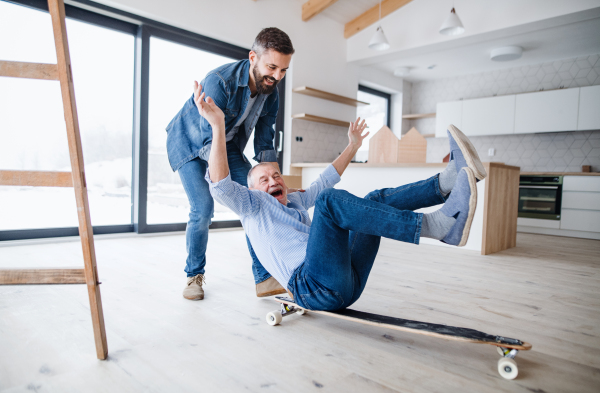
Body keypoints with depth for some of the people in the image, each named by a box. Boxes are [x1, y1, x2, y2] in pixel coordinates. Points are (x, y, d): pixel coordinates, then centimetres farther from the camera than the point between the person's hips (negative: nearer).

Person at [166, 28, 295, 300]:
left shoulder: (271, 93, -13)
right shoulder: (219, 82, -33)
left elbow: (265, 145, -8)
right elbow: (211, 143, -36)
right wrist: (226, 184, -47)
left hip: (228, 144, 6)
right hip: (190, 142, -5)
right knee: (203, 209, -19)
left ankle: (264, 278, -3)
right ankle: (194, 275, 8)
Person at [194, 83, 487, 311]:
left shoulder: (294, 202, 31)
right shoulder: (252, 205, 12)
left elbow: (325, 181, 40)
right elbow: (221, 185, -6)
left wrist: (352, 146, 43)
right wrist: (218, 125, -15)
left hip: (347, 282, 8)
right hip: (314, 287, -7)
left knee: (376, 199, 5)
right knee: (331, 201, -26)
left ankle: (448, 180, -20)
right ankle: (439, 226, -30)